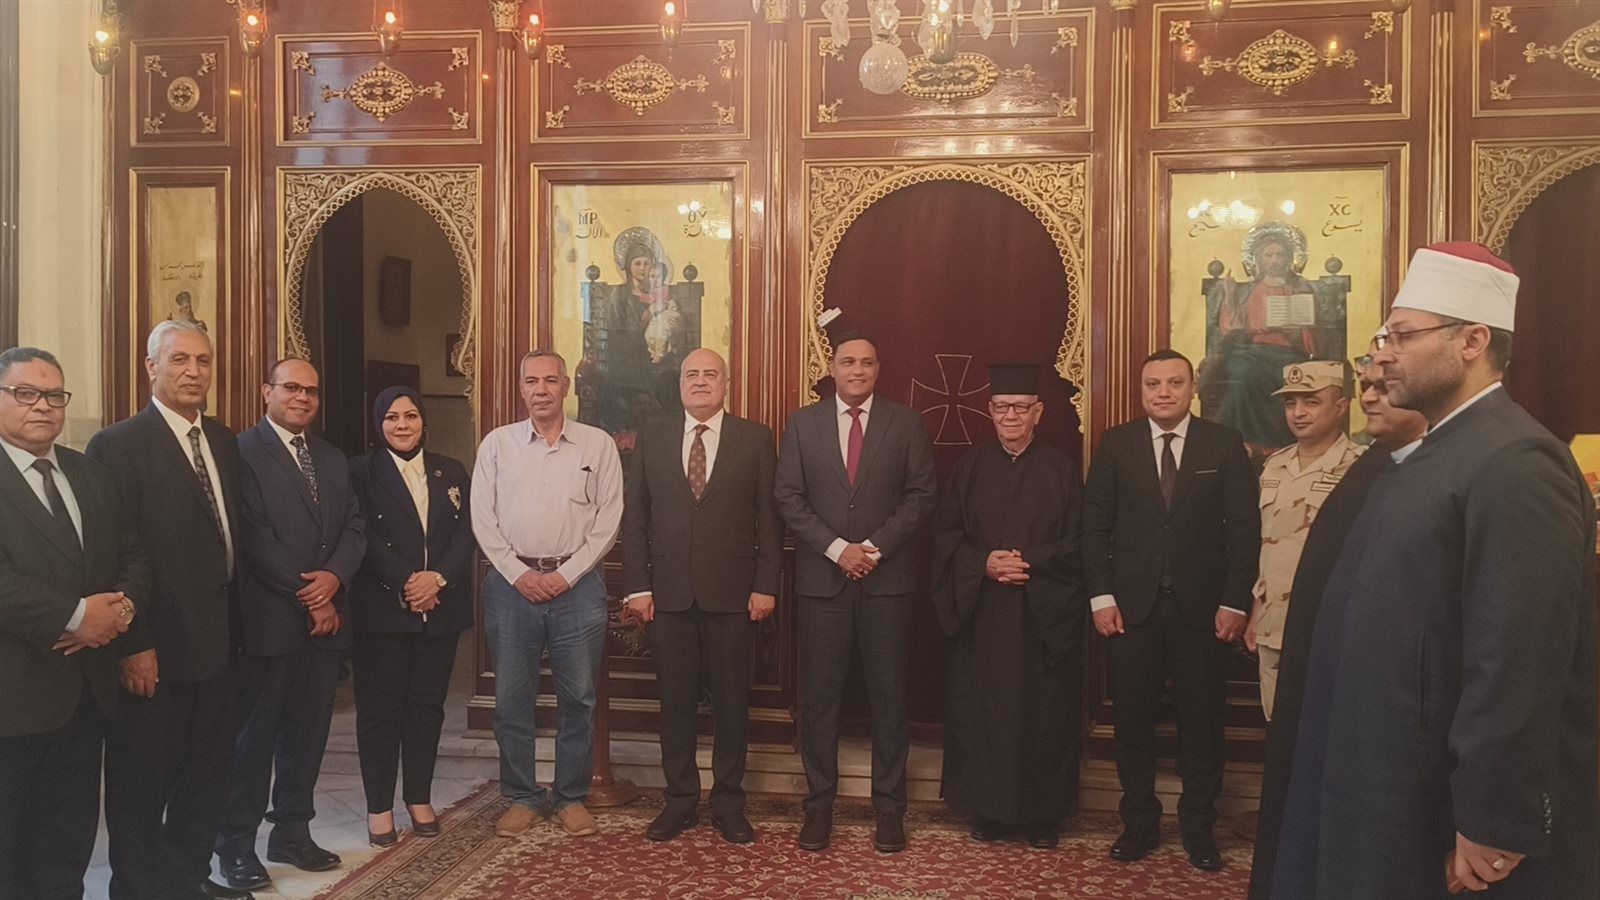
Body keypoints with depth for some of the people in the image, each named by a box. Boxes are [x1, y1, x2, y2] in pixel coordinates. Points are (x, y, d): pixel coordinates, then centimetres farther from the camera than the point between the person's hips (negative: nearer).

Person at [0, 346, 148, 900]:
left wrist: (122, 607, -8)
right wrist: (75, 616, -21)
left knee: (67, 843, 17)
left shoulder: (91, 475, 14)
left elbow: (131, 554, 12)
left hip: (87, 688, 7)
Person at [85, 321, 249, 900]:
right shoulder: (119, 445, -11)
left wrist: (234, 621, 7)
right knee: (141, 781, 8)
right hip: (155, 651, -7)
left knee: (206, 771, 17)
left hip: (215, 642, 7)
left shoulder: (223, 441, 11)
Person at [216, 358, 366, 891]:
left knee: (308, 730, 11)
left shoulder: (333, 459, 16)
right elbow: (252, 538, -13)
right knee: (253, 734, 3)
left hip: (325, 616, 6)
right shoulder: (243, 453, -6)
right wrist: (307, 596, -13)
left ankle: (292, 833, 23)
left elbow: (354, 527, 9)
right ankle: (236, 844, 15)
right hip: (267, 619, -6)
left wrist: (333, 577, -10)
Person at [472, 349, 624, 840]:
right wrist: (519, 574, -7)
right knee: (511, 698, 6)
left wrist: (567, 574, -8)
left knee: (578, 698, 5)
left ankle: (571, 797, 20)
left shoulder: (598, 444, 3)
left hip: (577, 583, -1)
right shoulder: (497, 443, 5)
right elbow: (483, 518, 2)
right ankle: (521, 797, 20)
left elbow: (608, 519, -1)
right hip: (511, 582, 1)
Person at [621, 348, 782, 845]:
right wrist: (637, 585, 0)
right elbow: (634, 516, 6)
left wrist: (765, 585, -5)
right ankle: (679, 800, 21)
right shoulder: (652, 437, 8)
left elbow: (769, 517, 1)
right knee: (675, 700, 8)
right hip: (669, 593, 1)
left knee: (731, 701, 6)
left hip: (731, 593, -1)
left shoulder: (755, 438, 3)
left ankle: (728, 803, 20)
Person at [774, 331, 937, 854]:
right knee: (819, 696, 5)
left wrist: (875, 547, -10)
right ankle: (819, 805, 17)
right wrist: (837, 549, -10)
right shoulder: (803, 424, 6)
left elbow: (921, 494, 0)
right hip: (821, 578, 1)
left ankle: (889, 806, 16)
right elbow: (788, 497, 1)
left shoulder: (906, 423, 4)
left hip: (887, 578, 0)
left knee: (888, 695, 6)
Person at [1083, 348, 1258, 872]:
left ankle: (1199, 828, 24)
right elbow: (1094, 525, 2)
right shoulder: (1116, 444, 3)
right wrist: (1101, 597, -5)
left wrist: (1235, 602, -7)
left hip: (1201, 607, 0)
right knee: (1133, 720, 8)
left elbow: (1244, 527, -1)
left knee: (1201, 721, 8)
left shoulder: (1224, 444, 1)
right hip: (1131, 606, 1)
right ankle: (1139, 823, 23)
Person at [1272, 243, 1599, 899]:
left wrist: (1492, 826, -23)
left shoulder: (1514, 461, -19)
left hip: (1452, 808, -9)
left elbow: (1520, 665, -24)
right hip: (1405, 789, 9)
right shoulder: (1437, 453, 12)